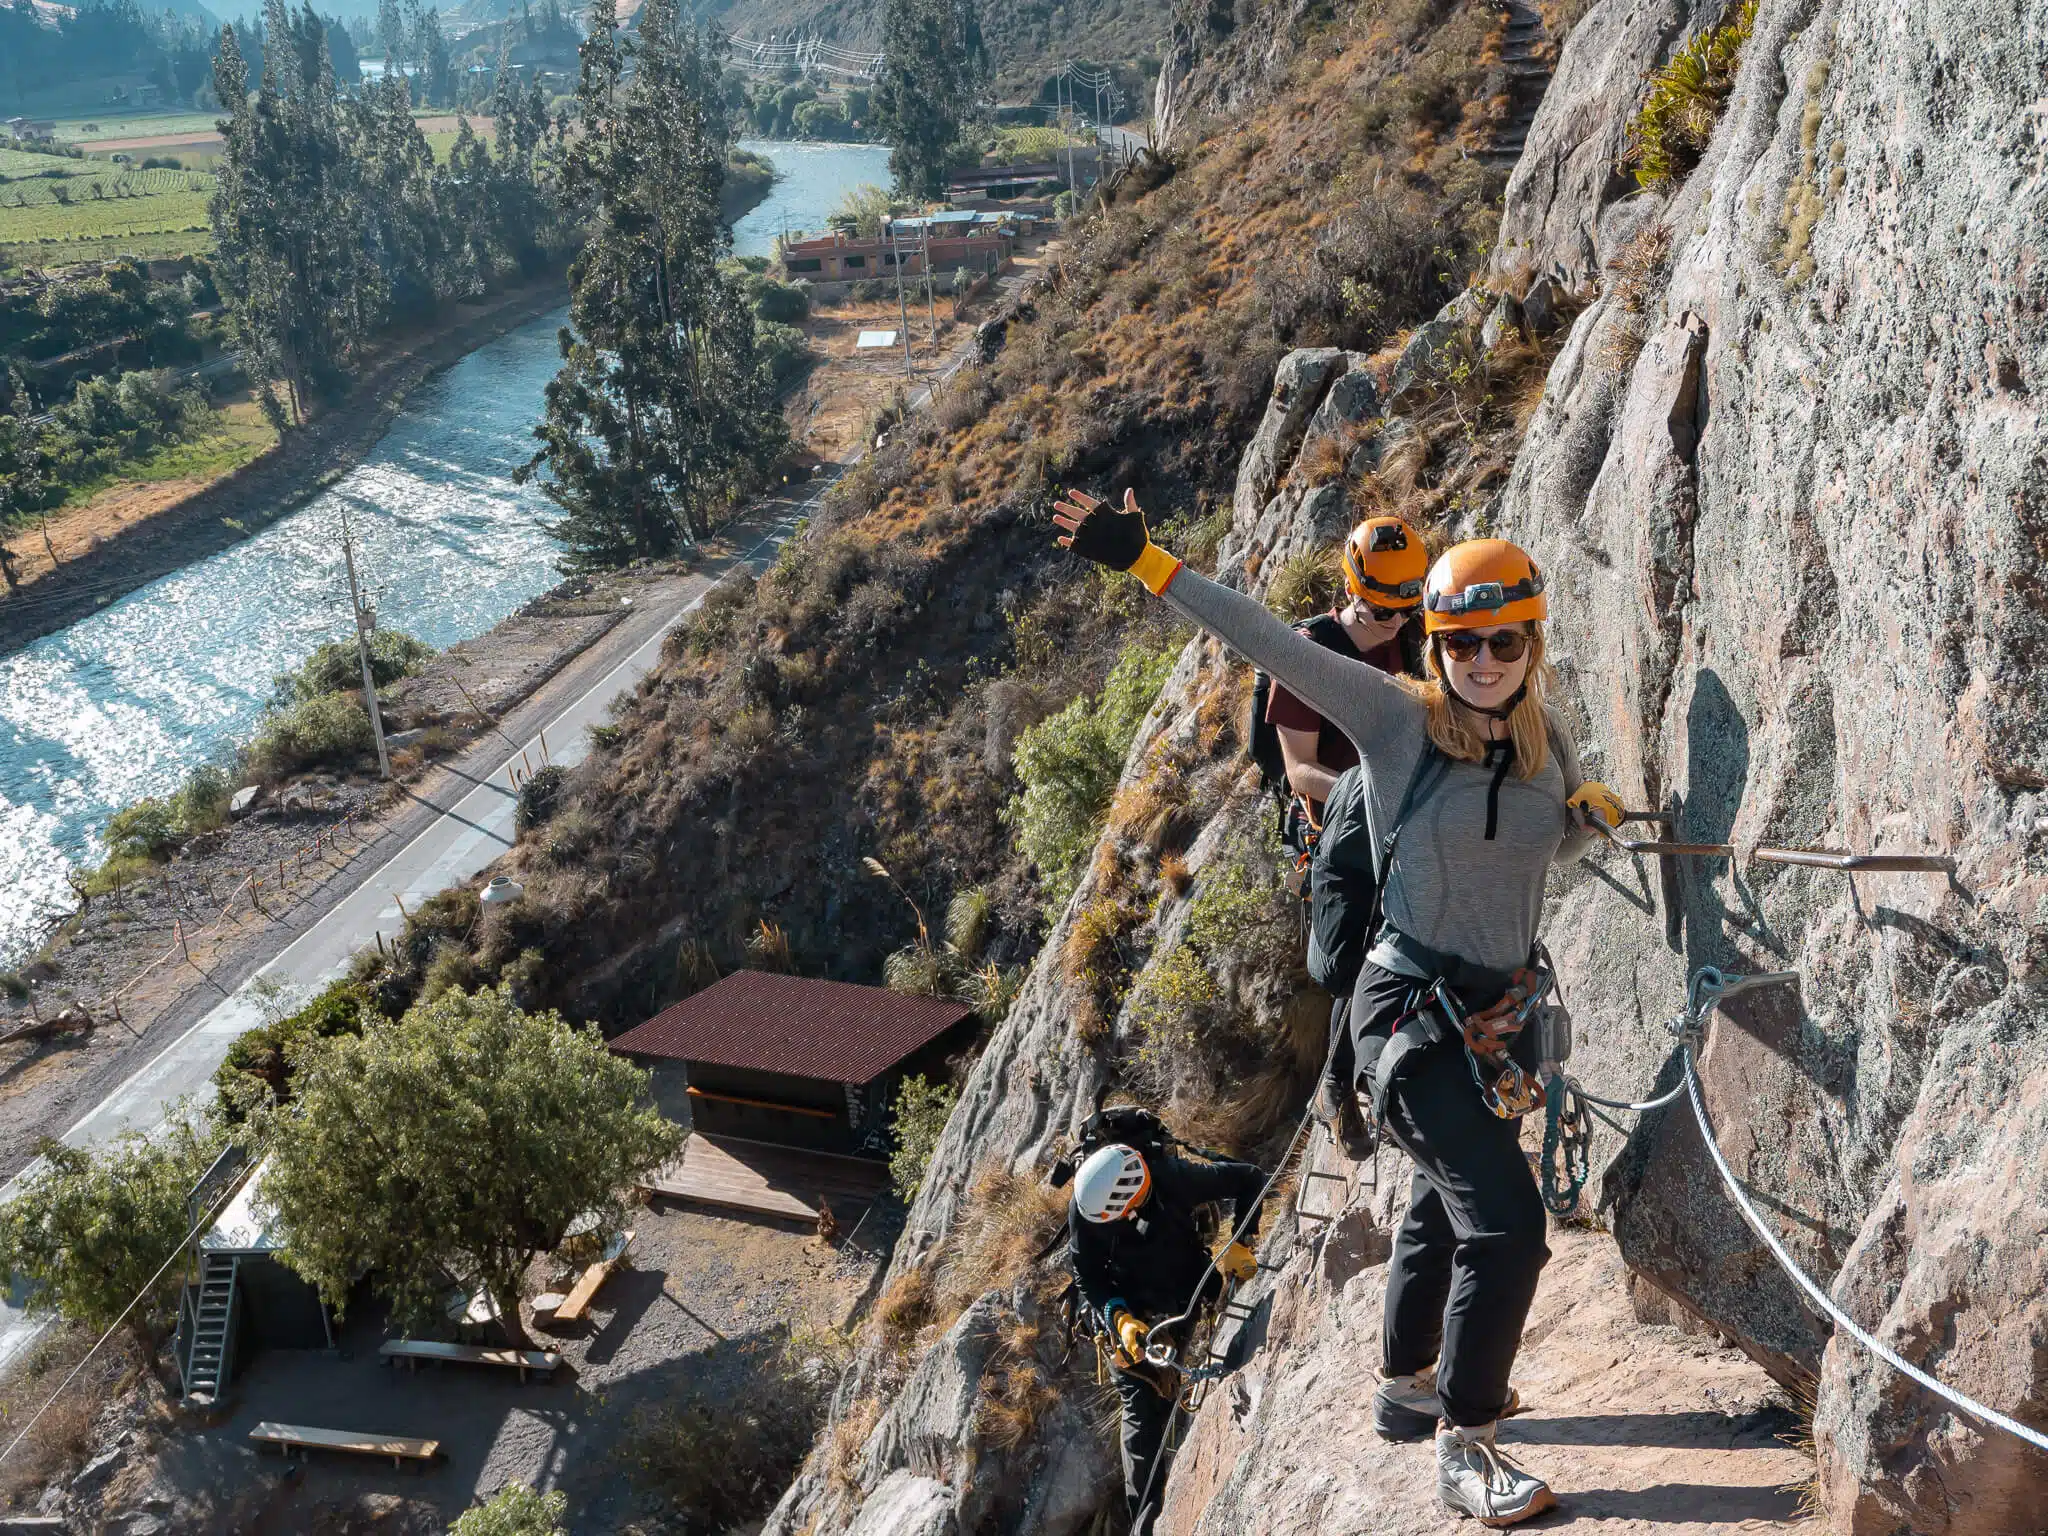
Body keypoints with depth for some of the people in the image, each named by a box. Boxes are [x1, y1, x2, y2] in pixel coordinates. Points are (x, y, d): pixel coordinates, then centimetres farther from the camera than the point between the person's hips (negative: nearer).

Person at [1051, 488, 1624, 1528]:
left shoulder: (1544, 740, 1)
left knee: (1446, 1201, 23)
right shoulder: (1396, 721, -15)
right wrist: (1143, 562, -24)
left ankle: (1405, 1388, 46)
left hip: (1493, 1013, 7)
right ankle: (1464, 1452, 6)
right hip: (1410, 1012, -7)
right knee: (1505, 1222, -13)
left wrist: (1592, 814, -1)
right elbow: (1270, 642, -20)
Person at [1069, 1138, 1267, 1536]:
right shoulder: (1083, 1207, -24)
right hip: (1131, 1314, 0)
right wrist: (1120, 1320, -28)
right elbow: (1087, 1275, -14)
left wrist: (1240, 1244, -22)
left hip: (1189, 1298, 0)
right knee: (1142, 1414, -8)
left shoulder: (1176, 1177, -29)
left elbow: (1250, 1180, -17)